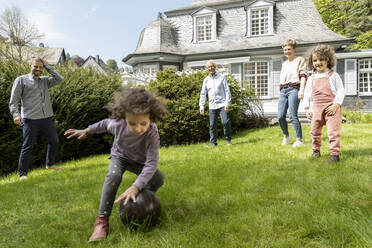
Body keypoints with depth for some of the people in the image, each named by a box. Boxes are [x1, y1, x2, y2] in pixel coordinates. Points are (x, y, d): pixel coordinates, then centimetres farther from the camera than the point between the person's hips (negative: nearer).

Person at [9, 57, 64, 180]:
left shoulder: (45, 80, 16)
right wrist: (16, 114, -18)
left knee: (54, 141, 14)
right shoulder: (21, 80, 3)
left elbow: (59, 79, 3)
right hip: (30, 119, -5)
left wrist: (47, 66, 5)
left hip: (46, 118, 5)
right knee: (27, 147, -2)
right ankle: (22, 173, 10)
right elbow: (14, 100, -2)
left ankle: (50, 164, 35)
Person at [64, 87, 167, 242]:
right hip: (120, 156, 0)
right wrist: (86, 131, 1)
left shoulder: (152, 134, -40)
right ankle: (102, 219, -28)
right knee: (113, 176, -32)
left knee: (158, 179, -23)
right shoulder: (118, 124, -31)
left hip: (140, 162, 0)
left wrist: (135, 187, -54)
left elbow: (151, 163, -45)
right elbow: (105, 124, -5)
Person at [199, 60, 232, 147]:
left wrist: (227, 103, -10)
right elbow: (203, 94, 11)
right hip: (212, 106, 3)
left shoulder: (222, 77, 3)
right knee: (212, 125, 1)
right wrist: (201, 106, 4)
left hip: (222, 104, -3)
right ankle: (213, 143, 11)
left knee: (226, 122, -12)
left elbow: (227, 91, 0)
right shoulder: (206, 80, 11)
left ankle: (228, 139, 8)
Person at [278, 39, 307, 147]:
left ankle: (299, 139, -6)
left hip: (294, 89, -5)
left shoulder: (300, 60, 10)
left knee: (293, 115, -14)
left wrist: (301, 90, -13)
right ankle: (286, 136, 17)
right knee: (280, 116, -4)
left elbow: (303, 75, -1)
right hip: (283, 90, 5)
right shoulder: (284, 64, 27)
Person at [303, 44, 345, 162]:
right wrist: (307, 109, 9)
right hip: (317, 107, 5)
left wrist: (336, 105, -14)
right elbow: (307, 94, 14)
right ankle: (316, 150, 33)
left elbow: (341, 91, -4)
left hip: (332, 107, -4)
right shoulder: (311, 78, 10)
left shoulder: (333, 75, -2)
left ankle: (335, 154, -3)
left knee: (333, 131, -9)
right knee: (315, 131, 12)